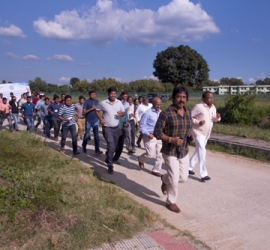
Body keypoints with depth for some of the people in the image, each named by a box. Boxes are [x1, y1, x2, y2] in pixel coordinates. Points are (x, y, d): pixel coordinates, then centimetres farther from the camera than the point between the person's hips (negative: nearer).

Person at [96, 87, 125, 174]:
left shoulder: (119, 102, 1)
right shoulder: (103, 103, -8)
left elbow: (123, 112, 7)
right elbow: (97, 111, 4)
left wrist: (121, 113, -17)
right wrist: (100, 119, -11)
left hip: (116, 128, 4)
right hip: (107, 128, -4)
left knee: (114, 147, 17)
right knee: (111, 146, -14)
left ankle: (108, 159, 42)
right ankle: (110, 165, -3)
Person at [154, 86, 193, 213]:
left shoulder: (188, 112, 4)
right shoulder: (166, 113, -16)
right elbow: (157, 132, -14)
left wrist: (190, 137, -3)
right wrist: (171, 139, -26)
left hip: (184, 151, 6)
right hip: (170, 152, -6)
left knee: (183, 177, 14)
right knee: (174, 179, 2)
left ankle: (164, 179, 43)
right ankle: (171, 202, 28)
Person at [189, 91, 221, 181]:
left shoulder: (213, 107, 6)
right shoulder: (198, 106, -15)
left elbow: (214, 119, 15)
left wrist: (217, 117, -8)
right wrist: (198, 122, -25)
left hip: (206, 133, 8)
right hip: (198, 132, -8)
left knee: (198, 151, 17)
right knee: (202, 151, -18)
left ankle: (189, 167, 34)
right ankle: (203, 174, -16)